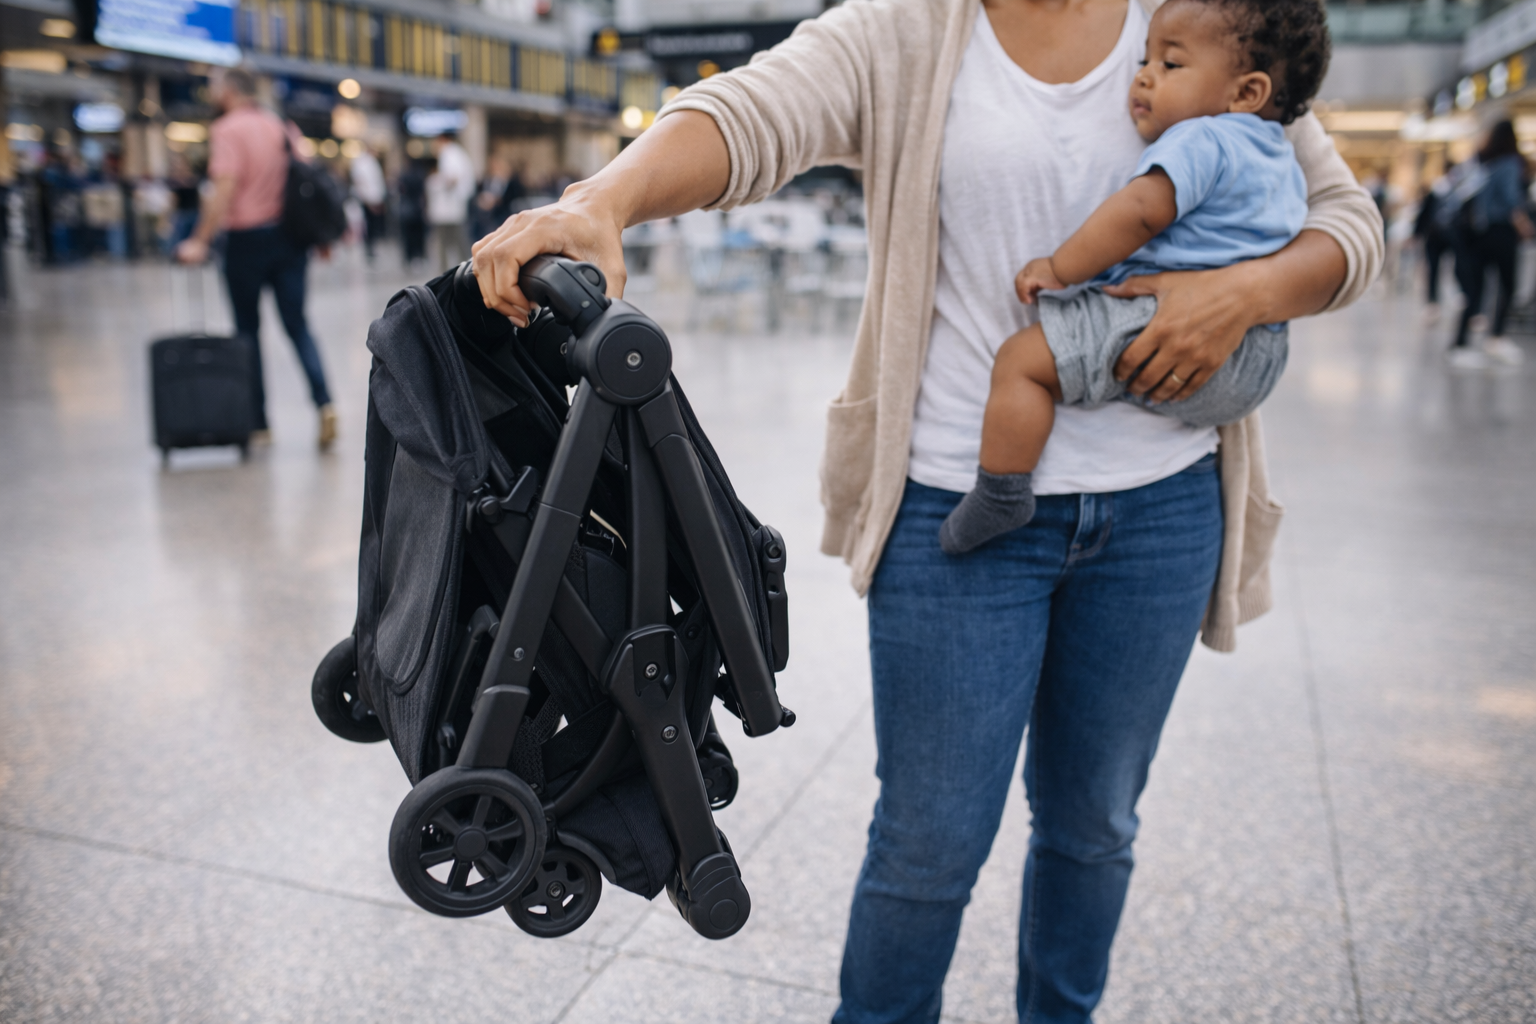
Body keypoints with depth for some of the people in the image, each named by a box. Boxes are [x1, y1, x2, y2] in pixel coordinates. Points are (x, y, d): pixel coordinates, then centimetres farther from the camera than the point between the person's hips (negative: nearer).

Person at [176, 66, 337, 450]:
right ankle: (324, 403, -16)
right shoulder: (277, 124, 11)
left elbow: (225, 189, -19)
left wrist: (200, 241, -18)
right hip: (289, 237, 5)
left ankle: (258, 423, 11)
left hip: (247, 239, -5)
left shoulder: (227, 130, -9)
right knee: (297, 325, 5)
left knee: (248, 328, 7)